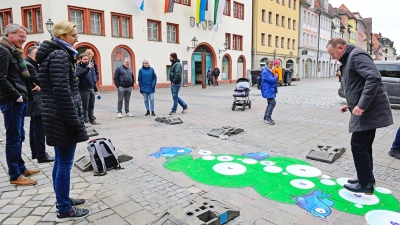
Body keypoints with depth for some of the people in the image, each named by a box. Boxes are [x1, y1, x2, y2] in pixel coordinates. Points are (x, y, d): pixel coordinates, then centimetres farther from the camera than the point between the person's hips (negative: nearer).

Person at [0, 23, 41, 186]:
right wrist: (17, 96, -16)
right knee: (13, 138, -3)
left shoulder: (14, 52, 18)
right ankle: (15, 175, 5)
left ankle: (21, 168, 26)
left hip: (19, 101, 9)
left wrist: (22, 95, 10)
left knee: (19, 137, 15)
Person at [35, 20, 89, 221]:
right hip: (63, 119, -10)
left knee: (60, 162, 17)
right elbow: (62, 92, -22)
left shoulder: (53, 54, 18)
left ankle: (63, 200, 31)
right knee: (65, 164, -1)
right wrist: (75, 121, -21)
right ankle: (64, 210, 11)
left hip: (55, 118, 10)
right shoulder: (60, 55, -14)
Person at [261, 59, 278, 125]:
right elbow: (271, 80, -20)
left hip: (271, 90, 11)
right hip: (268, 90, -11)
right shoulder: (265, 72, -15)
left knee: (270, 103, 14)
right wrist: (277, 77, -5)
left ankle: (266, 117, 22)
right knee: (272, 102, -15)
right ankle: (268, 118, -10)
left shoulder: (270, 71, 17)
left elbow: (273, 79, 25)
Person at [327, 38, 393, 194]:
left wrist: (362, 105, -28)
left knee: (358, 145, -5)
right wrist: (351, 104, 19)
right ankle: (367, 178, 28)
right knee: (364, 145, 16)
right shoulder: (349, 59, 18)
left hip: (369, 110, -10)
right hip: (368, 109, 10)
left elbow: (374, 78, -26)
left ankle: (366, 184, 7)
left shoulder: (356, 55, -13)